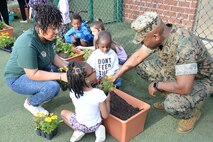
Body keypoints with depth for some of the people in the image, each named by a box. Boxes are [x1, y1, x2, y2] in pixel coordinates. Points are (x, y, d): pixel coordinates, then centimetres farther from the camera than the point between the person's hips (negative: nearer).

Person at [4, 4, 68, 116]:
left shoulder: (48, 36, -12)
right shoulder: (28, 44, -35)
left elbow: (53, 55, 2)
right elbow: (33, 75, -32)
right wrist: (60, 76, -32)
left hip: (37, 69, 8)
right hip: (18, 78, -8)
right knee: (53, 86, -28)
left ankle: (41, 94, 15)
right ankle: (31, 103, 3)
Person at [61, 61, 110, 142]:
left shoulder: (73, 91, -21)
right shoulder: (99, 94, -30)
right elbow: (105, 116, -19)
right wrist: (107, 100, -3)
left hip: (79, 124, 1)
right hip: (94, 125, 0)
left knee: (63, 113, 24)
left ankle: (78, 130, 7)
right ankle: (97, 129, 7)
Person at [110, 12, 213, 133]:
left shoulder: (184, 46, -39)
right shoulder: (159, 36, -15)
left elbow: (184, 88, -39)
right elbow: (137, 57, -4)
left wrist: (156, 85, -23)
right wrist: (116, 76, -1)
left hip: (201, 79, -7)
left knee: (173, 106, -33)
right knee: (143, 67, -4)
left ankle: (193, 112, 4)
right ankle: (171, 98, 12)